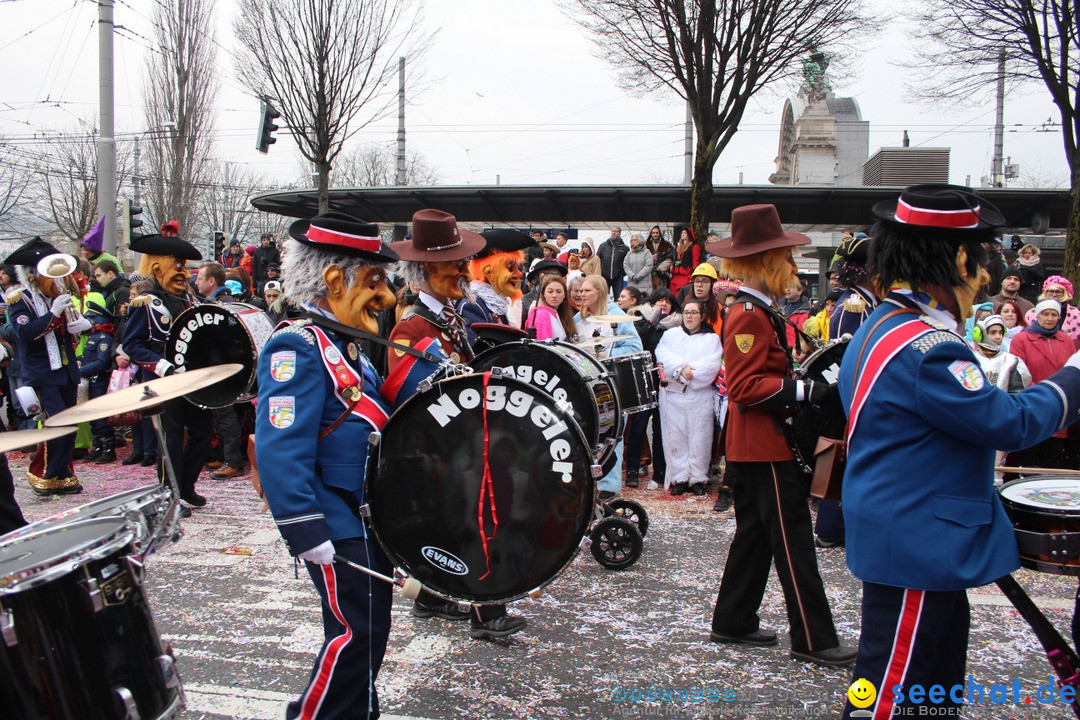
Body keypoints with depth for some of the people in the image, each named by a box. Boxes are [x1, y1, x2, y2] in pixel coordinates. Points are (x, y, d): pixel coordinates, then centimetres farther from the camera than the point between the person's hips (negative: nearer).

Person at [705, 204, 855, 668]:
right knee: (792, 543, -4)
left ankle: (733, 622, 26)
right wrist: (802, 391, -25)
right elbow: (745, 387, -24)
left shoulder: (753, 311, 15)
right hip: (764, 448, -11)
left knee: (755, 535, 17)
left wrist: (801, 384, 13)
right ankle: (813, 639, 4)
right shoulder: (748, 316, -18)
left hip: (755, 448, 11)